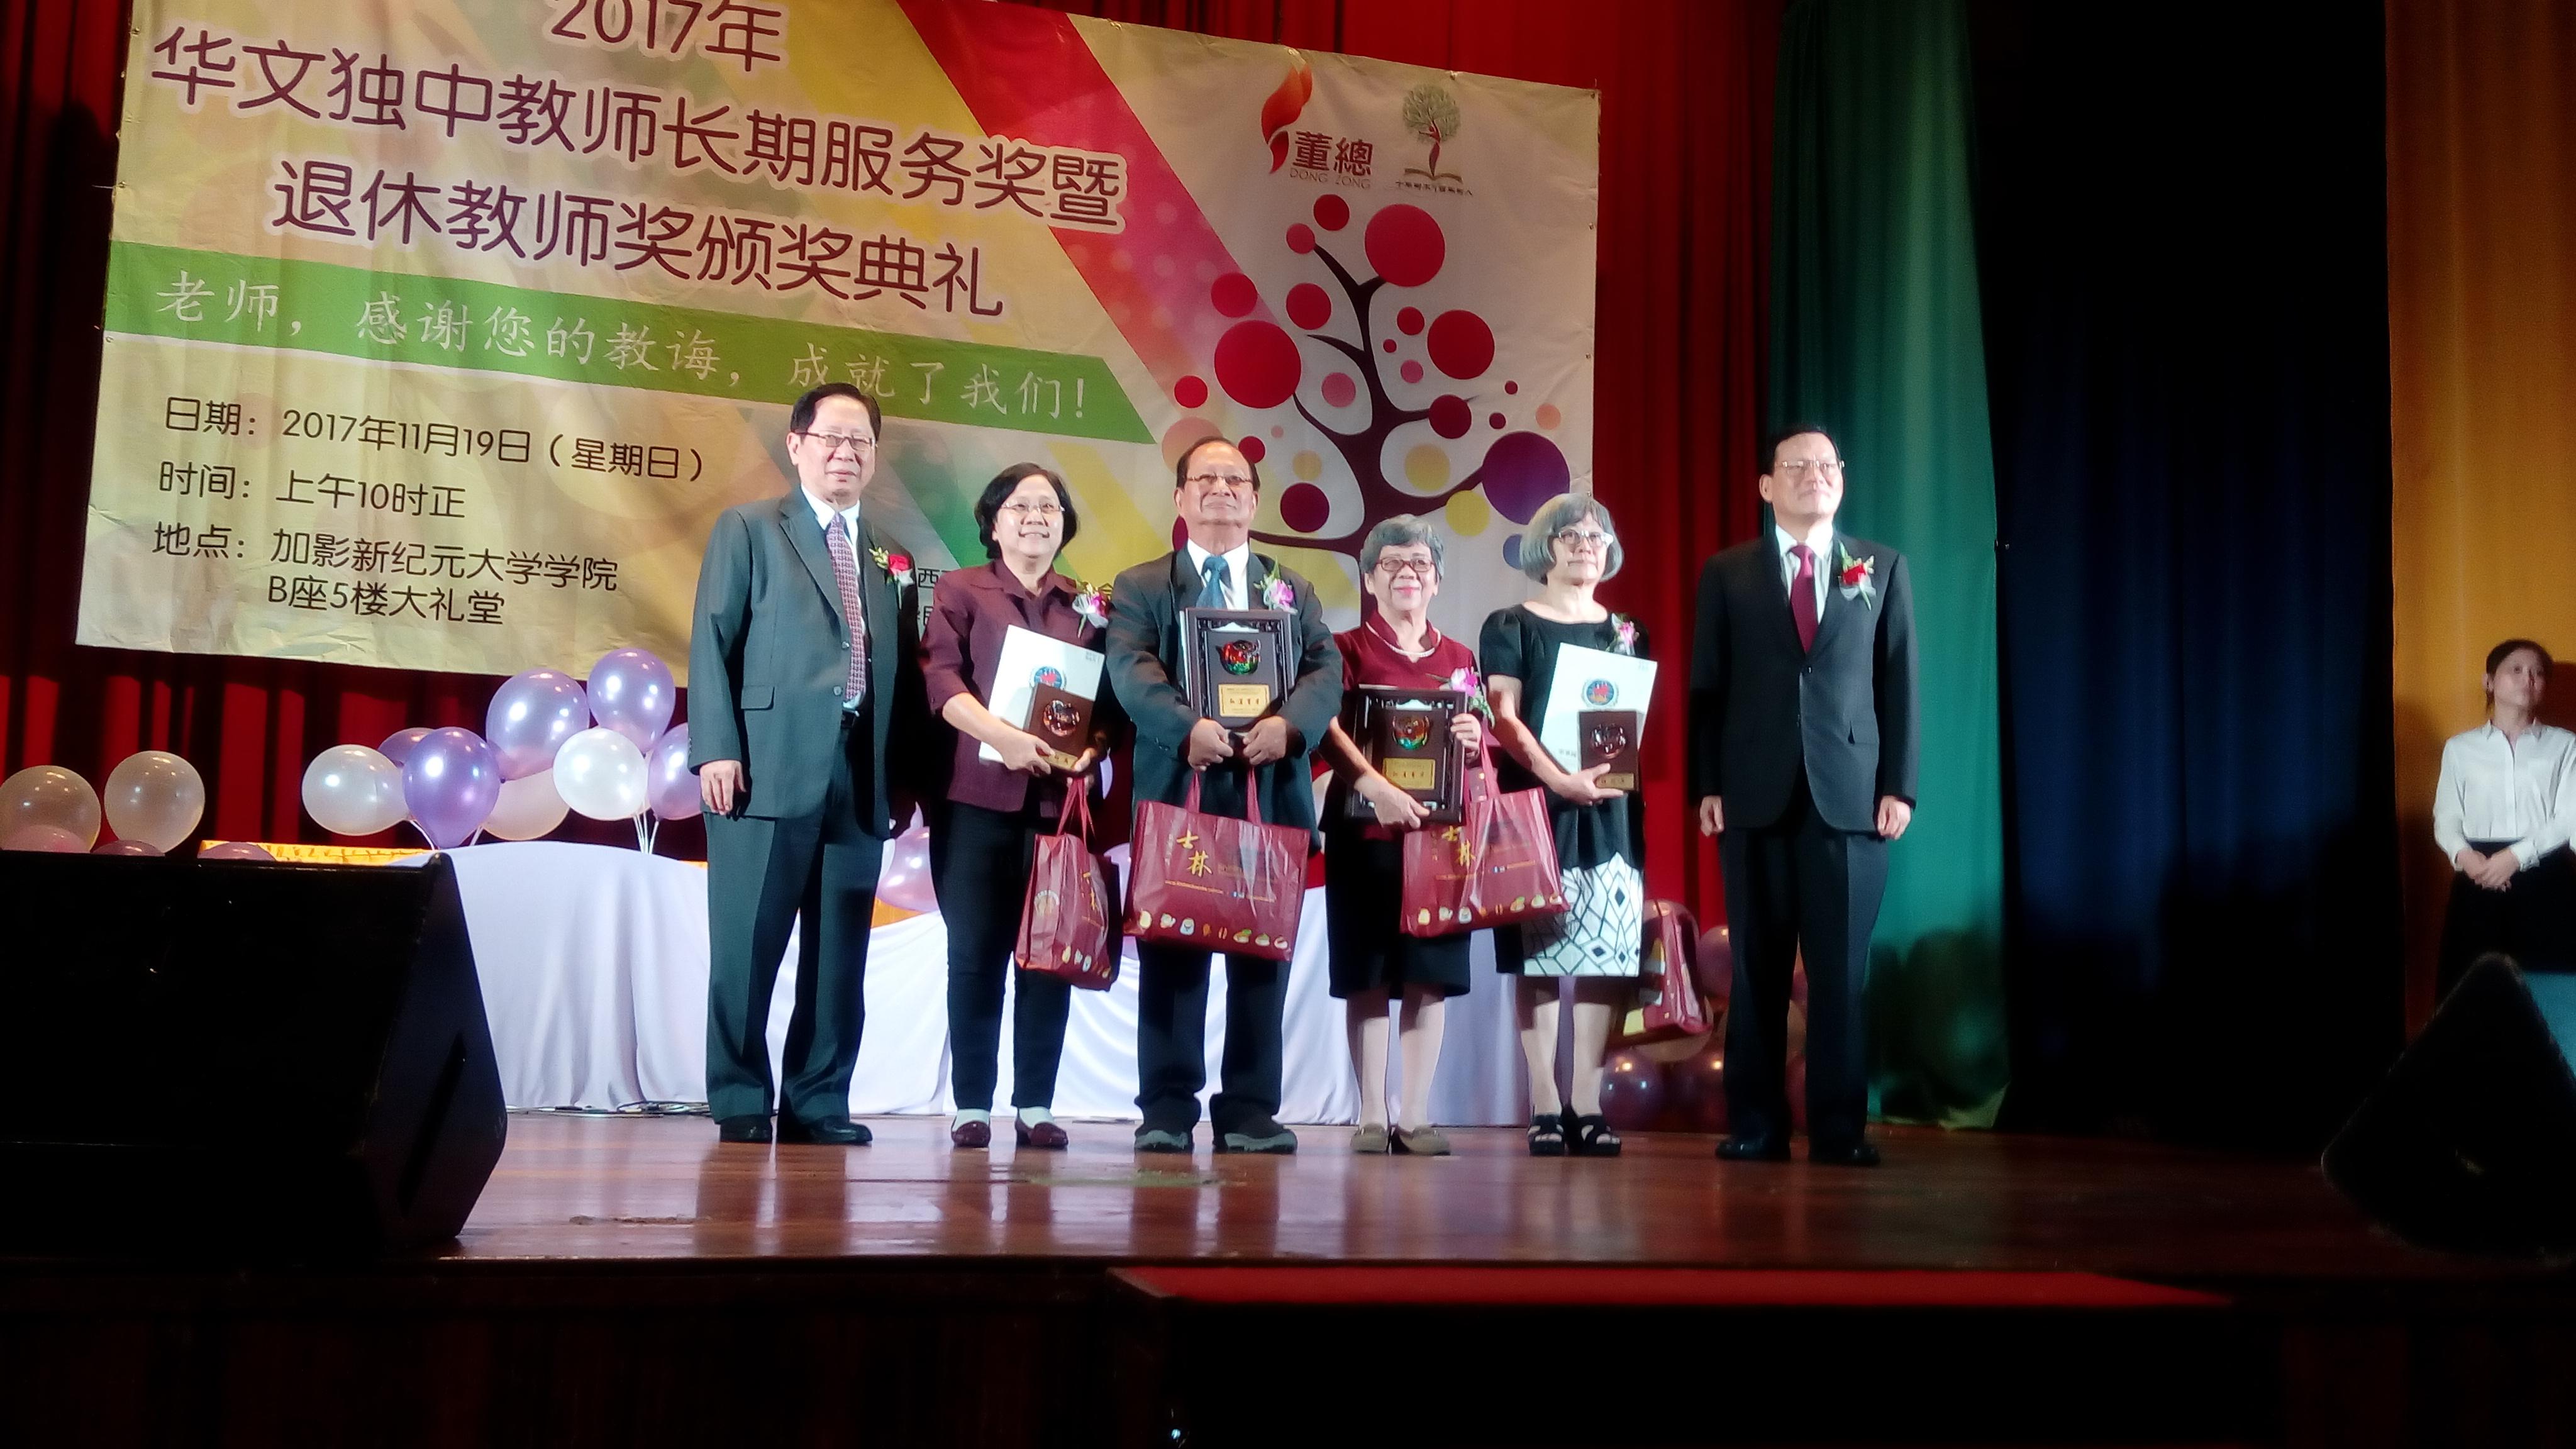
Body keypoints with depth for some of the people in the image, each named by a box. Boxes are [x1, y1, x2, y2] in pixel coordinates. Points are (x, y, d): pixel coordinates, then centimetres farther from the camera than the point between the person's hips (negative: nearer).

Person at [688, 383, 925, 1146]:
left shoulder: (888, 559, 19)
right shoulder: (749, 528, 8)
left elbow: (901, 673, 14)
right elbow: (712, 643, 0)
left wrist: (906, 776, 4)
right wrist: (716, 750, -10)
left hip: (860, 779, 4)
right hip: (768, 769, -4)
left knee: (840, 954, 5)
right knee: (748, 946, -1)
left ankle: (818, 1103, 13)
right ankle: (740, 1103, 8)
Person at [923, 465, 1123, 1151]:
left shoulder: (1089, 606, 16)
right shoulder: (961, 590, 9)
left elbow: (1112, 698, 12)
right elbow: (941, 678, -3)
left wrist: (1093, 747, -9)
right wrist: (1004, 735, -18)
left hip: (1062, 800, 2)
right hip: (979, 796, -2)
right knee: (975, 953, -3)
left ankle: (1035, 1106, 6)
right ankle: (971, 1105, 3)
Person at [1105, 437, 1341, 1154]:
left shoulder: (1293, 590, 19)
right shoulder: (1140, 587, 11)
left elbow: (1326, 672, 4)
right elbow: (1131, 671, -6)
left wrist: (1288, 724, -17)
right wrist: (1187, 727, -24)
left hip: (1273, 794, 2)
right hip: (1177, 792, -2)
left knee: (1264, 952, 3)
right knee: (1172, 952, 0)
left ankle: (1249, 1109, 8)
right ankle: (1167, 1107, 6)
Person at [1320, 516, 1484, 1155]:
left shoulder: (1458, 658, 15)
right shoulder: (1347, 648, 3)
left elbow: (1482, 752, 16)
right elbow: (1328, 729, -10)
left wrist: (1473, 740, -8)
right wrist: (1375, 785, -25)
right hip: (1366, 828, -3)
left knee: (1431, 976, 1)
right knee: (1367, 977, -1)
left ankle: (1416, 1116, 5)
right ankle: (1371, 1116, 5)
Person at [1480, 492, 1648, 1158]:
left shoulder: (1626, 633, 17)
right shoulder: (1511, 626, 6)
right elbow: (1504, 717, -5)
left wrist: (1611, 775, -7)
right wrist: (1558, 777, -19)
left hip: (1609, 808, 3)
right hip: (1536, 805, -3)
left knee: (1605, 954, -3)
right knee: (1539, 956, -5)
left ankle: (1589, 1107, 1)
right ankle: (1545, 1109, -1)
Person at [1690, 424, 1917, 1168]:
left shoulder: (1883, 568, 11)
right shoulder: (1728, 573, 9)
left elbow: (1898, 683, 7)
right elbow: (1706, 686, 6)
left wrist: (1898, 787, -1)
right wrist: (1706, 786, -3)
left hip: (1849, 793, 0)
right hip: (1756, 793, 0)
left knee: (1841, 968, 0)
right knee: (1758, 967, 3)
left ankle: (1839, 1128, 7)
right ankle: (1756, 1126, 10)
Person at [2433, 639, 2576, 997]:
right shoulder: (2460, 748, 11)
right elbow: (2445, 819, 7)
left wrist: (2517, 856, -14)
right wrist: (2464, 856, -14)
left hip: (2544, 880, -1)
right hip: (2478, 881, 1)